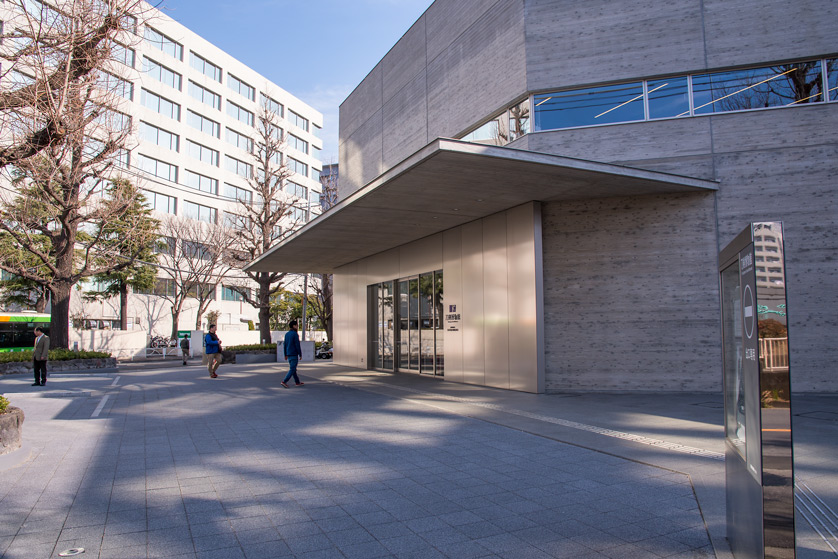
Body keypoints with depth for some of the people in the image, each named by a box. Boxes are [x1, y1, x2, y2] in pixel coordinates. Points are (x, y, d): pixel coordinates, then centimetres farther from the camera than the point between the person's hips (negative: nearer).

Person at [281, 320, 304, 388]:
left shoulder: (287, 334, 11)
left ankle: (297, 382, 20)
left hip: (288, 354, 9)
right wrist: (300, 355, -10)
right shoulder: (295, 334, -13)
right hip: (294, 354, -9)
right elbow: (297, 345, -16)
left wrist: (286, 355, 19)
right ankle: (284, 382, -14)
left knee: (292, 368, 13)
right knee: (292, 369, -6)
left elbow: (285, 345, 14)